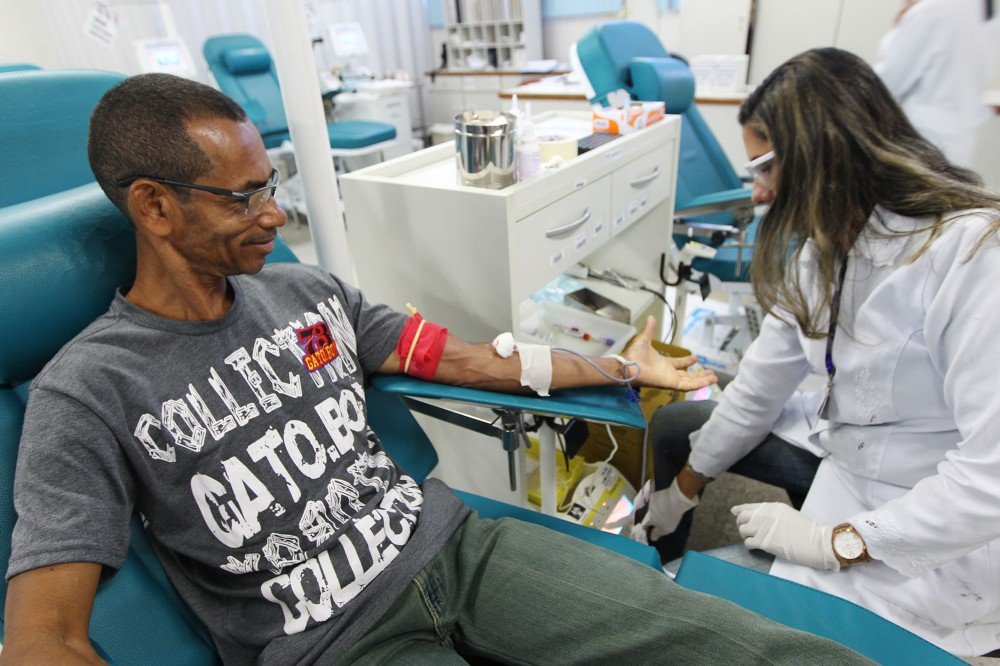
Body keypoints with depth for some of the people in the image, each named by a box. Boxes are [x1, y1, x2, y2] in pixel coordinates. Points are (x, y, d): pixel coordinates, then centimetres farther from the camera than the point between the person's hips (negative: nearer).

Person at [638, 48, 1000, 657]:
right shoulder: (824, 245, -4)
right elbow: (763, 381, 0)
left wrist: (840, 542, -25)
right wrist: (682, 492, 6)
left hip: (933, 542, -7)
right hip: (842, 447, 8)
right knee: (674, 425, 14)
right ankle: (663, 577, 36)